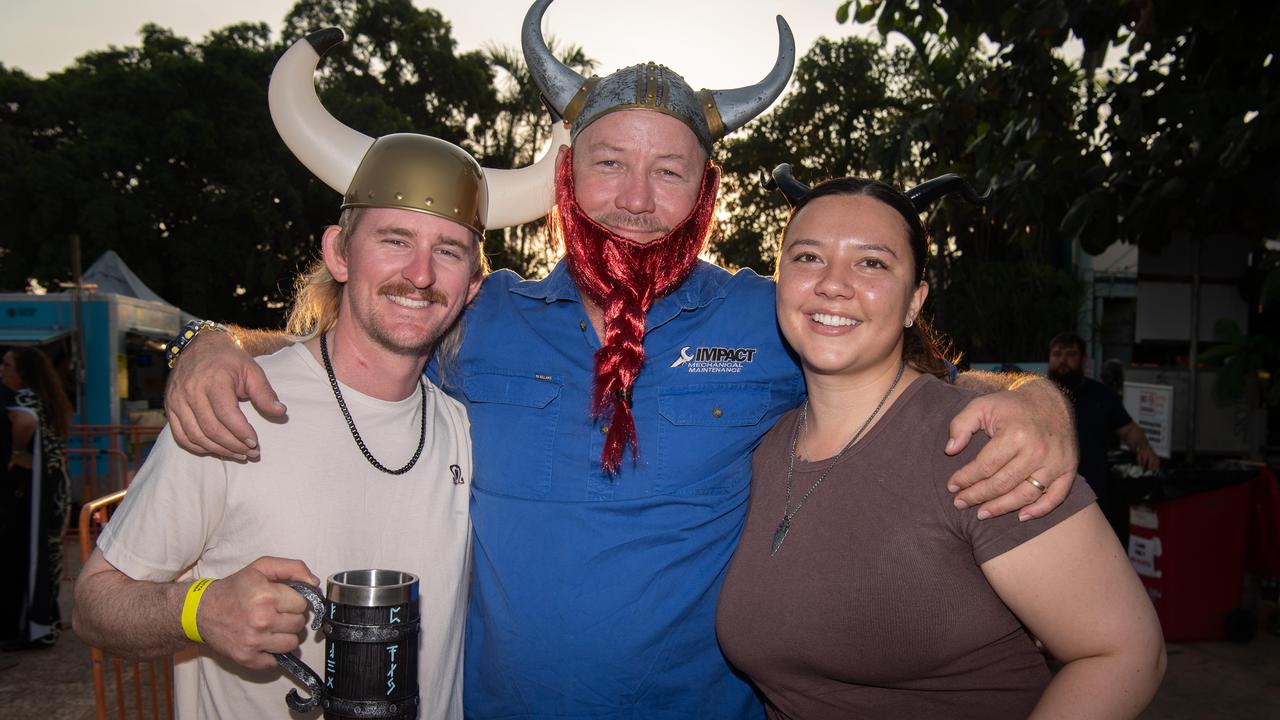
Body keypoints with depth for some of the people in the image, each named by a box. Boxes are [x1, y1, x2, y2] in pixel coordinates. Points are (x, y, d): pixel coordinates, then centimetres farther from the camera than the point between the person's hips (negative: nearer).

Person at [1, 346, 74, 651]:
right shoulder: (47, 397, 13)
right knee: (46, 550, 15)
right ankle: (47, 617, 25)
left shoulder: (24, 397, -14)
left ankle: (33, 628, 4)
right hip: (55, 483, 9)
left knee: (27, 551, -2)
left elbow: (25, 422, -35)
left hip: (31, 485, -9)